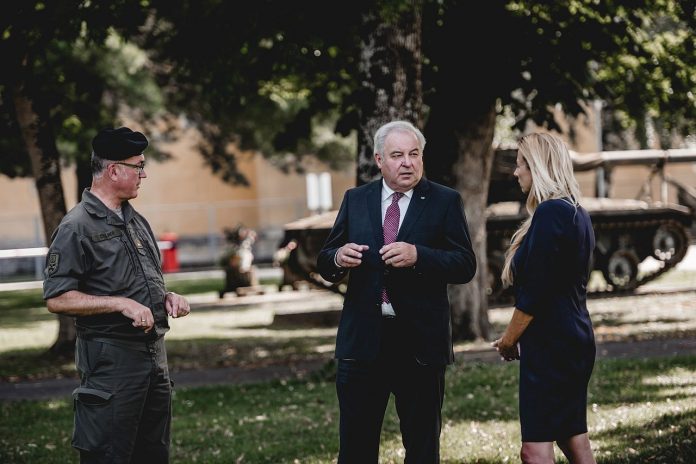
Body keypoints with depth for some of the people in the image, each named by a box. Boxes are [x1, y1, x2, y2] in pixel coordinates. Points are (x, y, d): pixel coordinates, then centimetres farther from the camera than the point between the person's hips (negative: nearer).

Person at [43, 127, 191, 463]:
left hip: (153, 353, 8)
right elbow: (57, 300, -18)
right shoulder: (77, 227, -12)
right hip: (110, 358, -8)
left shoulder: (136, 221, 15)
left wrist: (168, 297, 5)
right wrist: (122, 304, -22)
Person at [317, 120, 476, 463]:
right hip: (362, 340, 2)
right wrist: (338, 258, -12)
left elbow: (465, 266, -6)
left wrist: (418, 256, -22)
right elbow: (324, 263, 12)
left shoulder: (445, 202, 1)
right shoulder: (355, 200, 10)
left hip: (420, 341, -2)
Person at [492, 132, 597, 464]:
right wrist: (516, 336, 17)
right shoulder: (577, 212, 14)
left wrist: (509, 339, -6)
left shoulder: (549, 213, -16)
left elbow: (534, 290, -19)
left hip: (549, 345, -10)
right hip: (575, 341, 10)